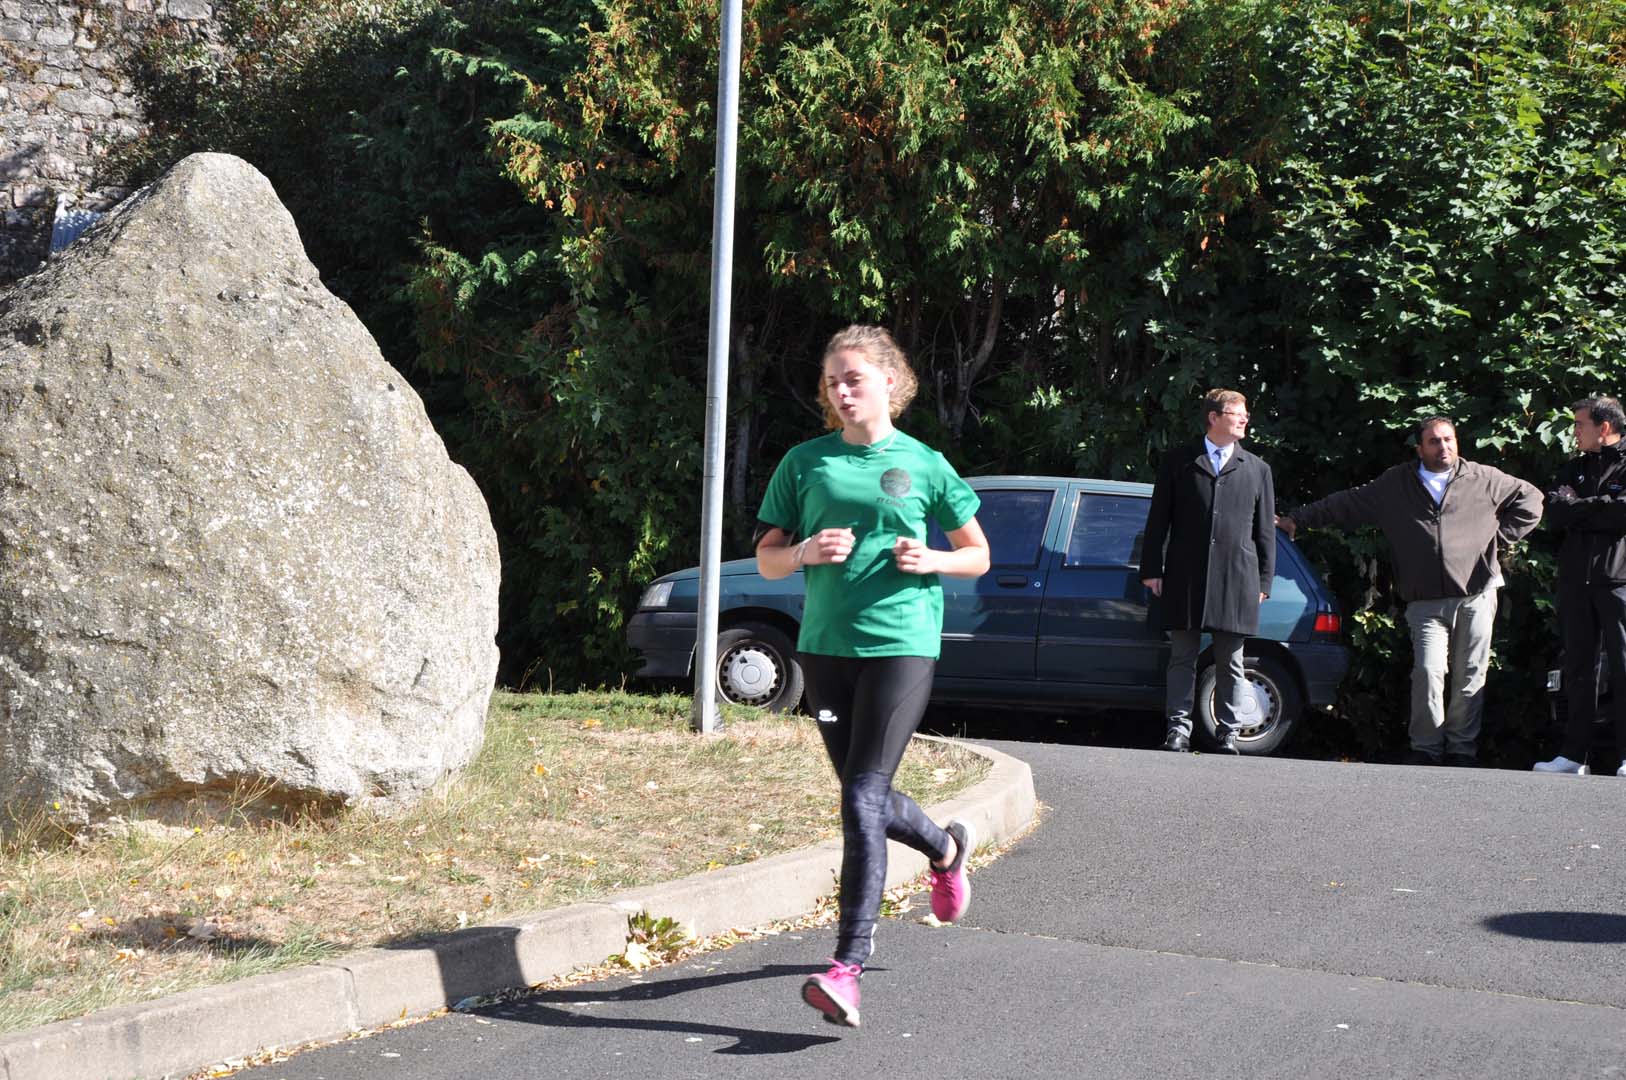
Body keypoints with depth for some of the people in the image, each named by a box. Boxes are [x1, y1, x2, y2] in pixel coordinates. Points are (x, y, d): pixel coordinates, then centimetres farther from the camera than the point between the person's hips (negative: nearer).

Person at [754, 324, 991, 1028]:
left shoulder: (923, 465, 4)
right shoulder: (805, 463, 9)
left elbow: (979, 555, 12)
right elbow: (766, 559, 11)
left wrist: (931, 559, -8)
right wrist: (807, 551, -10)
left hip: (901, 645, -4)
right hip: (824, 646, 4)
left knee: (864, 799, -14)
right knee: (864, 798, 15)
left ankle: (848, 968, -17)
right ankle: (946, 849, 48)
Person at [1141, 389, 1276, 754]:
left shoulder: (1257, 469, 13)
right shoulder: (1179, 461, 8)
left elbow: (1265, 530, 12)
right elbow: (1158, 519, 8)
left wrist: (1264, 581, 5)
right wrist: (1152, 569, 1)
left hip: (1236, 581, 1)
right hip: (1186, 578, -1)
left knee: (1231, 663, 5)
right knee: (1183, 657, 2)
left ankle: (1228, 732, 10)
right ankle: (1178, 728, 6)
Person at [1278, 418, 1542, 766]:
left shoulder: (1484, 480, 9)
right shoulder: (1395, 485, 12)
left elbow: (1530, 499, 19)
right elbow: (1346, 504, 19)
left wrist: (1499, 535, 9)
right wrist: (1298, 519, 18)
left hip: (1476, 597, 0)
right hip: (1425, 603, 0)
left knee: (1470, 677, 2)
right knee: (1428, 672, -13)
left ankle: (1462, 747, 11)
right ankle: (1426, 747, -3)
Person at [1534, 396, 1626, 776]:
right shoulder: (1575, 469, 19)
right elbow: (1554, 511, 4)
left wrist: (1579, 509, -7)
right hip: (1576, 581, 6)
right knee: (1578, 669, 7)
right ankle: (1573, 754, 9)